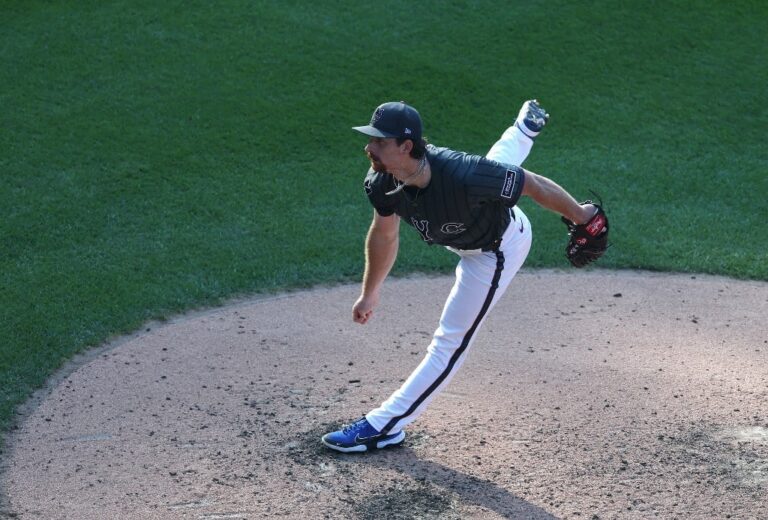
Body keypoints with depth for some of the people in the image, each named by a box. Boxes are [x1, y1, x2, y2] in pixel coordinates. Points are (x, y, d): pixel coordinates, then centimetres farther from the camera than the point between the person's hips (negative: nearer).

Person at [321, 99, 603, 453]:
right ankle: (524, 128, 65)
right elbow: (384, 236, -7)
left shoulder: (462, 175, -48)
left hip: (494, 252, -6)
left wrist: (580, 216, -19)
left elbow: (535, 185, -34)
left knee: (450, 342, -3)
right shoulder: (382, 182, -28)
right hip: (461, 237, 6)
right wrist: (369, 294, 3)